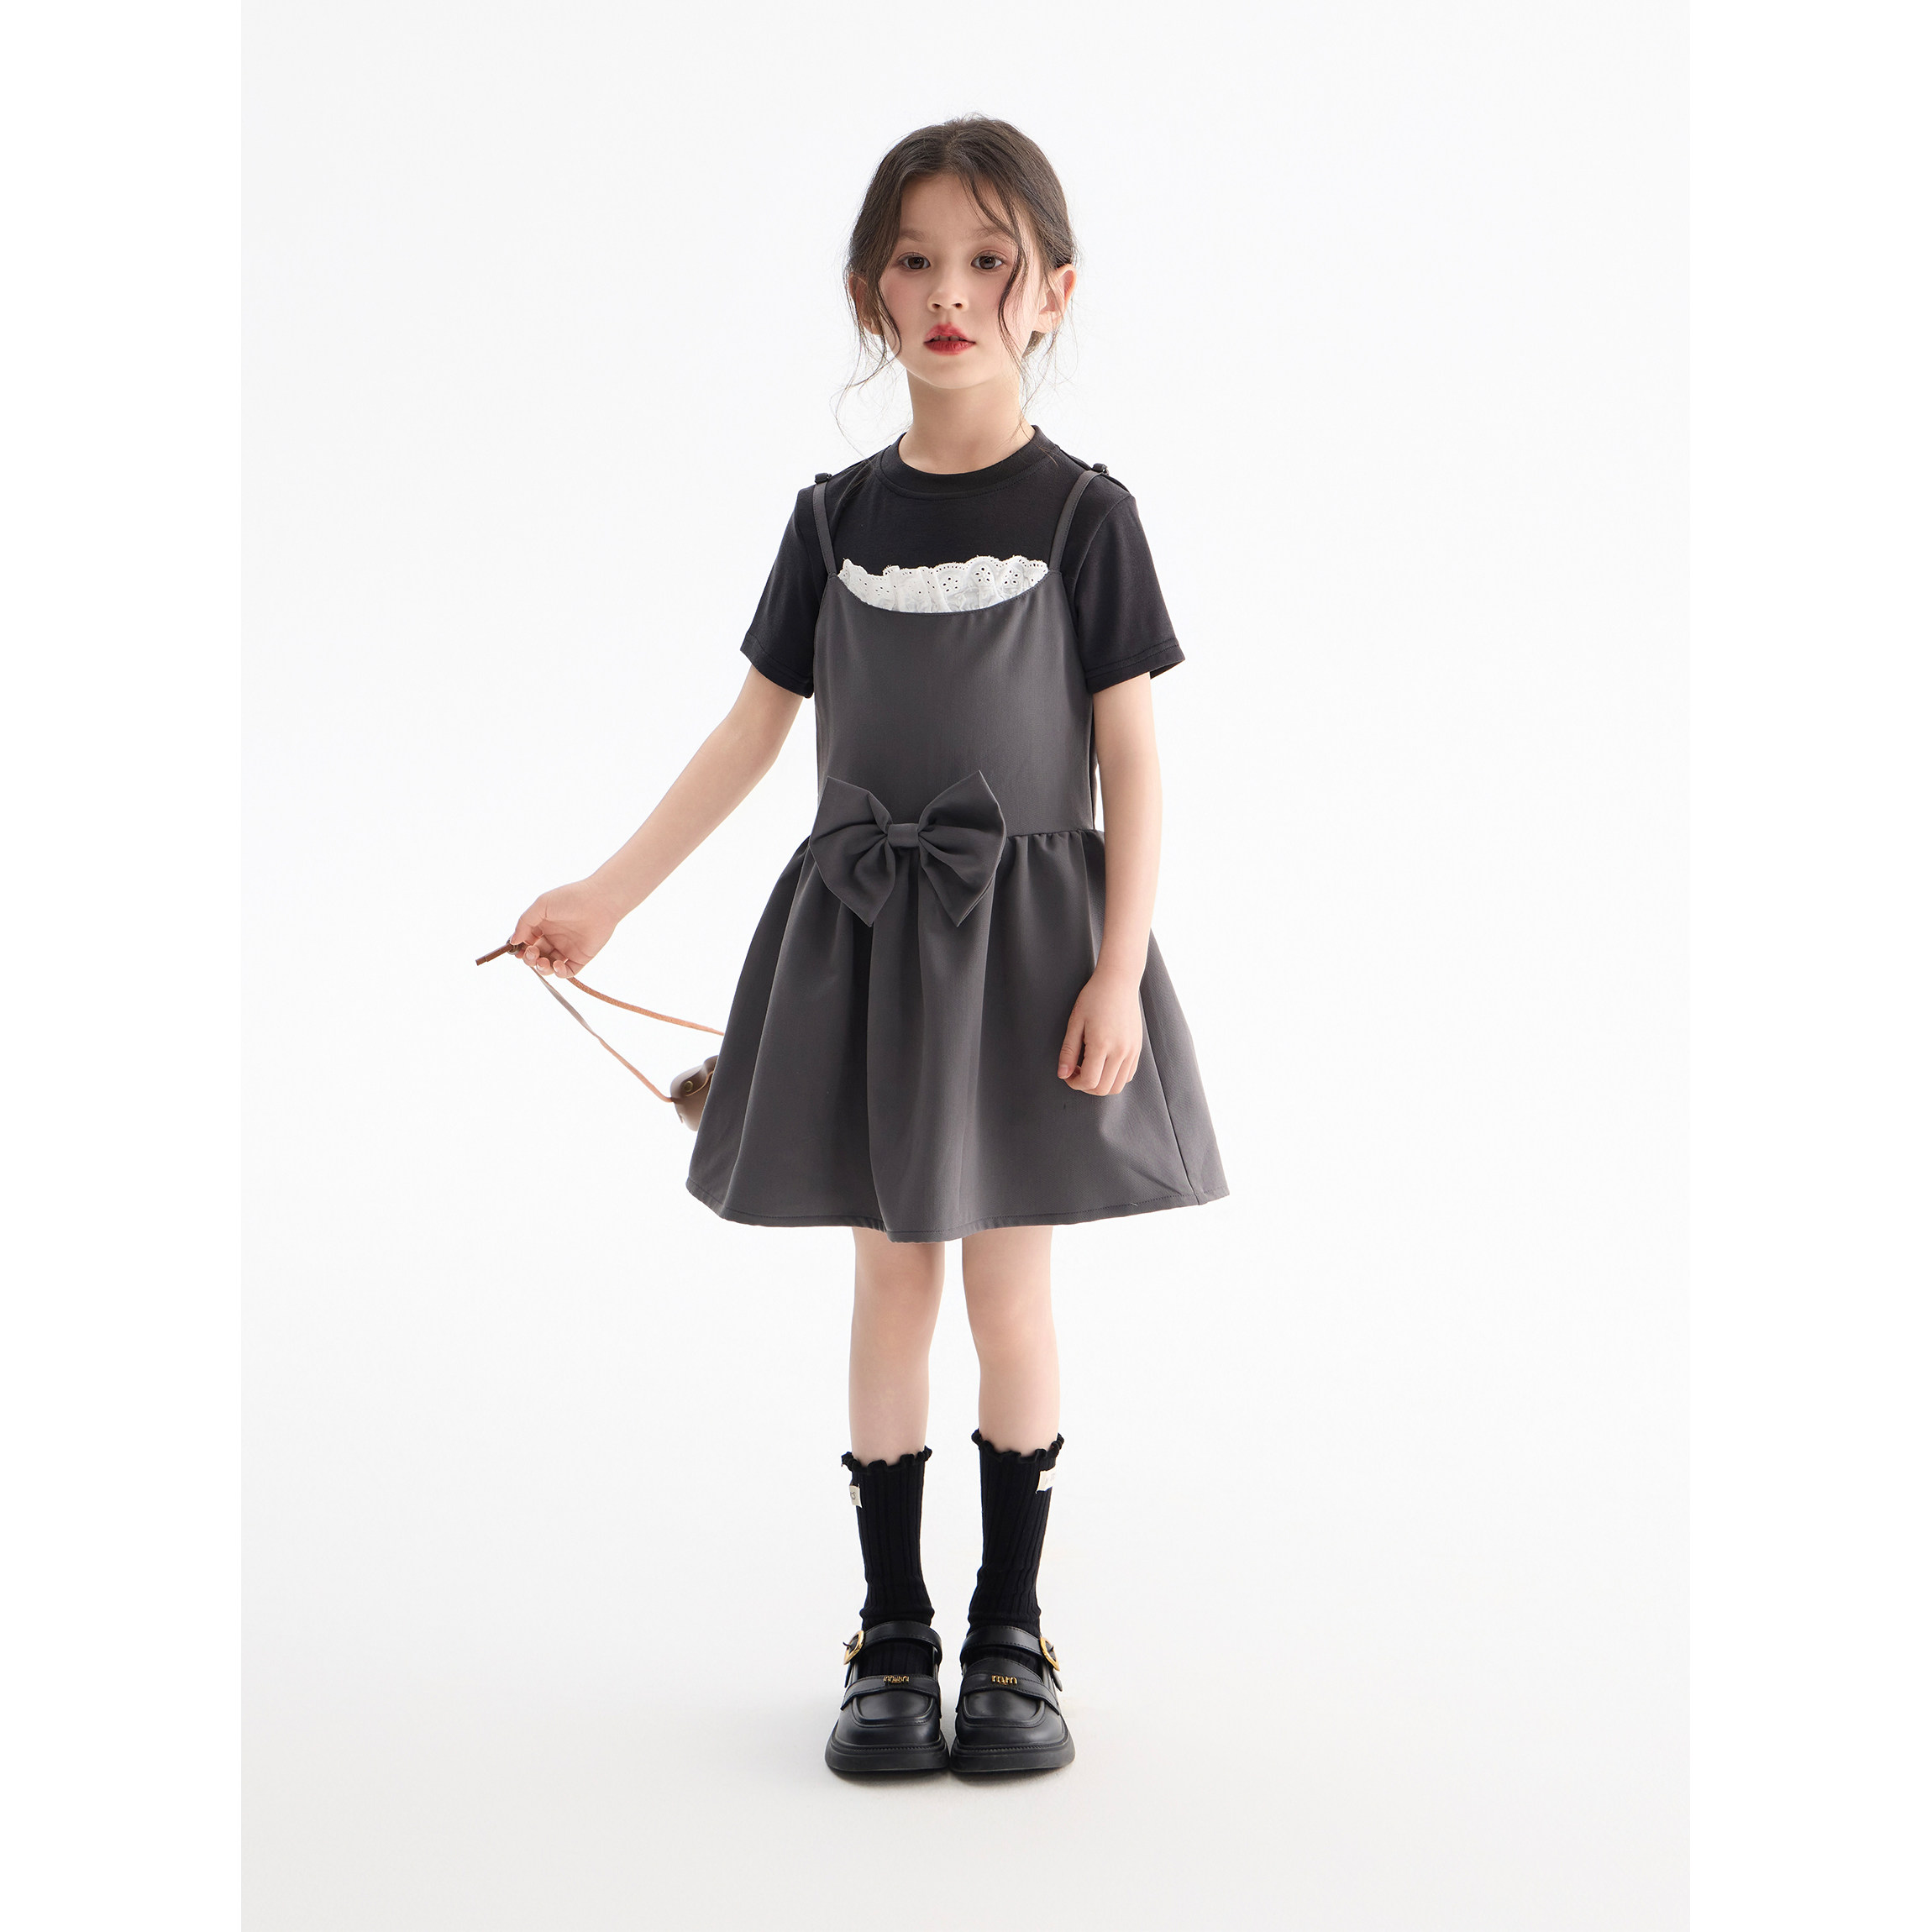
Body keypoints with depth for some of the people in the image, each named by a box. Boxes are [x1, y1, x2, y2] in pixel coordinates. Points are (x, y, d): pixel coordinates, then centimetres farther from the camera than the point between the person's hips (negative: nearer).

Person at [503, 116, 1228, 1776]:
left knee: (1008, 1283, 2)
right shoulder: (839, 516, 5)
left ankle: (1011, 1634, 17)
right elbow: (752, 733, 9)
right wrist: (607, 898, 5)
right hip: (859, 924, 3)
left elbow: (1132, 760, -4)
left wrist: (1118, 970, -12)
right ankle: (893, 1634, 18)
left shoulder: (1082, 513, -3)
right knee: (891, 1277, 7)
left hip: (1026, 925, -2)